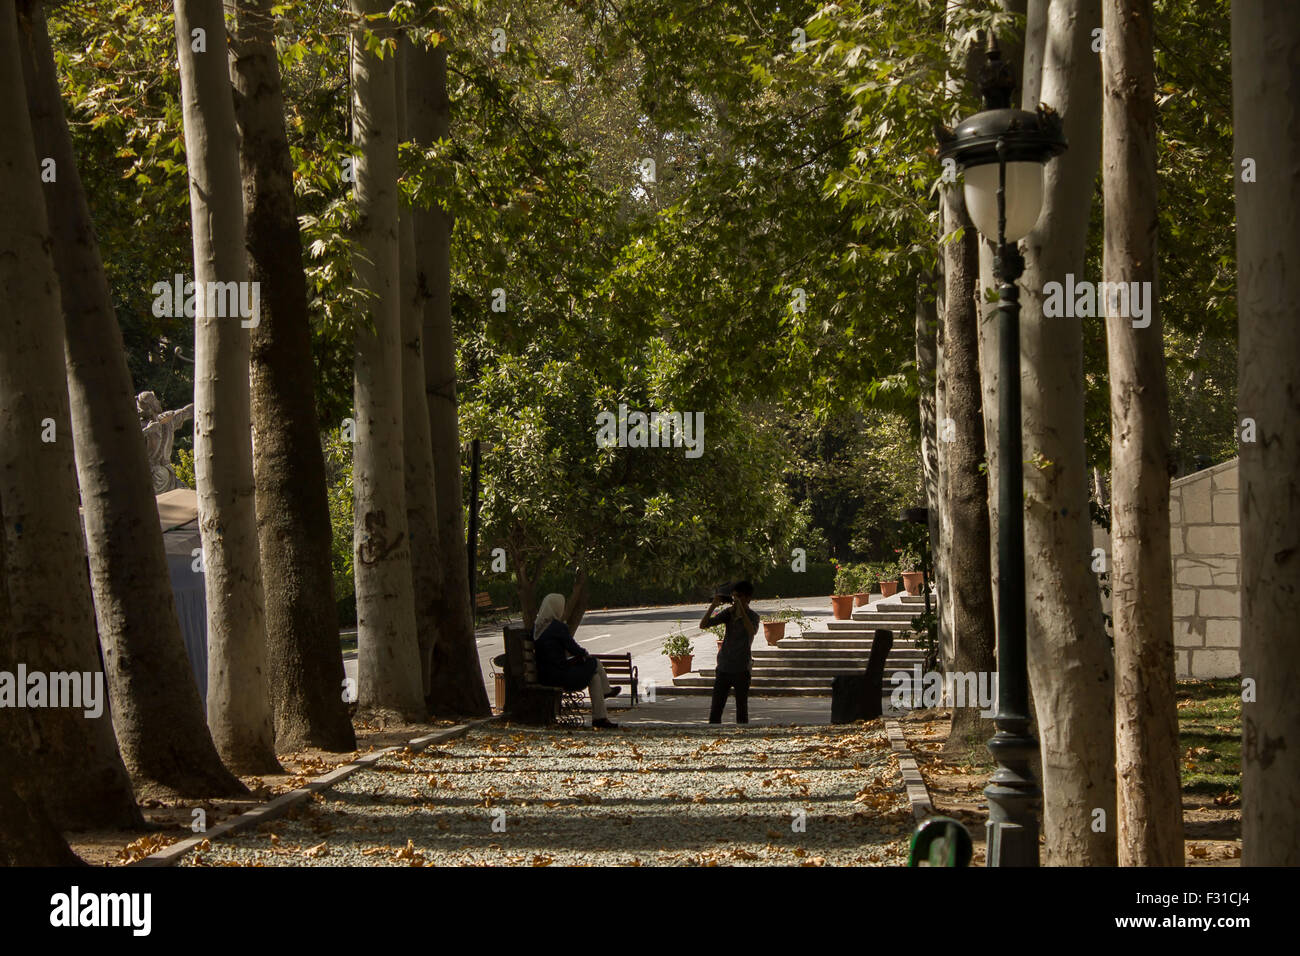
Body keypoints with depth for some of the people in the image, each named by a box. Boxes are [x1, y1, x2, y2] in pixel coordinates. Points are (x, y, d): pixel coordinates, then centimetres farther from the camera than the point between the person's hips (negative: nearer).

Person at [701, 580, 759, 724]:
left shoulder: (752, 616, -6)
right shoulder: (728, 613, 3)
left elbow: (752, 631, -29)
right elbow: (703, 625, -1)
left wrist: (741, 609, -29)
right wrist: (713, 606, -14)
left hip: (741, 671, -3)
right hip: (723, 669, 3)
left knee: (742, 712, 4)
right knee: (715, 712, 2)